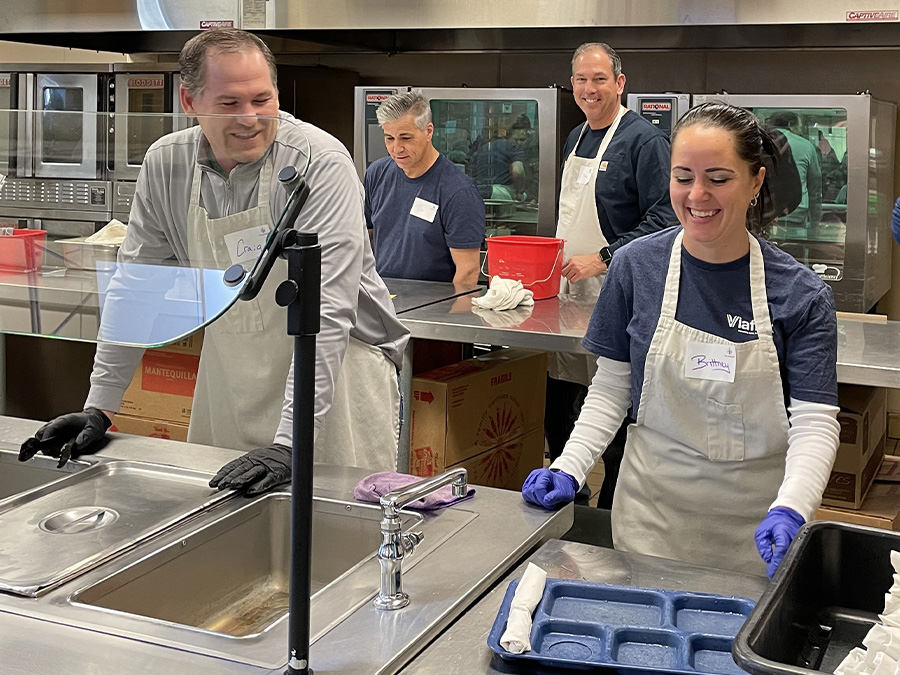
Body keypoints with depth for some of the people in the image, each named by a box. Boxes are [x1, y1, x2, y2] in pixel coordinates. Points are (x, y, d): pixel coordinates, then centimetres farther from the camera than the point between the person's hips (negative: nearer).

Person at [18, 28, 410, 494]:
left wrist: (289, 444, -32)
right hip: (230, 378, 5)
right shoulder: (165, 165, -4)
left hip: (335, 377, -4)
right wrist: (99, 408, 3)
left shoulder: (321, 163, -20)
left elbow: (326, 312, -26)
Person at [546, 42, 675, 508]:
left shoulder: (643, 139, -11)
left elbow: (662, 220, -17)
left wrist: (603, 258, -20)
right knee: (557, 409, 12)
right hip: (567, 293, 8)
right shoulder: (576, 138, 15)